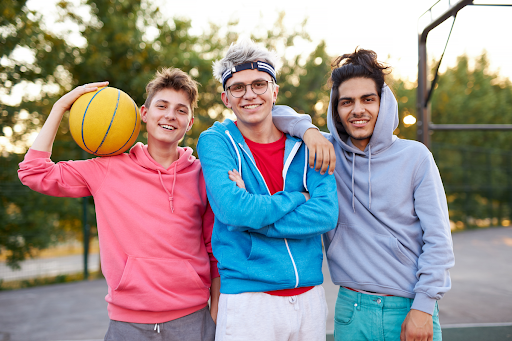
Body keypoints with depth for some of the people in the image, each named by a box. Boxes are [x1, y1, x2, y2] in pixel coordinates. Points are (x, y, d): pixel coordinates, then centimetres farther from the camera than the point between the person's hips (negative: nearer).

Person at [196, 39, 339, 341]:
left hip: (310, 295, 4)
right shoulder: (215, 142, -5)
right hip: (246, 296, -3)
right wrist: (298, 198, -11)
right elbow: (234, 209, -21)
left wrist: (252, 213, -17)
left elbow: (326, 213, -11)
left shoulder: (305, 144, 3)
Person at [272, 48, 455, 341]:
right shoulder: (328, 152, 1)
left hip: (410, 308, -1)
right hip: (351, 310, 1)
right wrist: (308, 130, -14)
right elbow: (276, 113, 4)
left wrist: (424, 307, -9)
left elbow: (438, 239, -3)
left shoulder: (415, 156, -3)